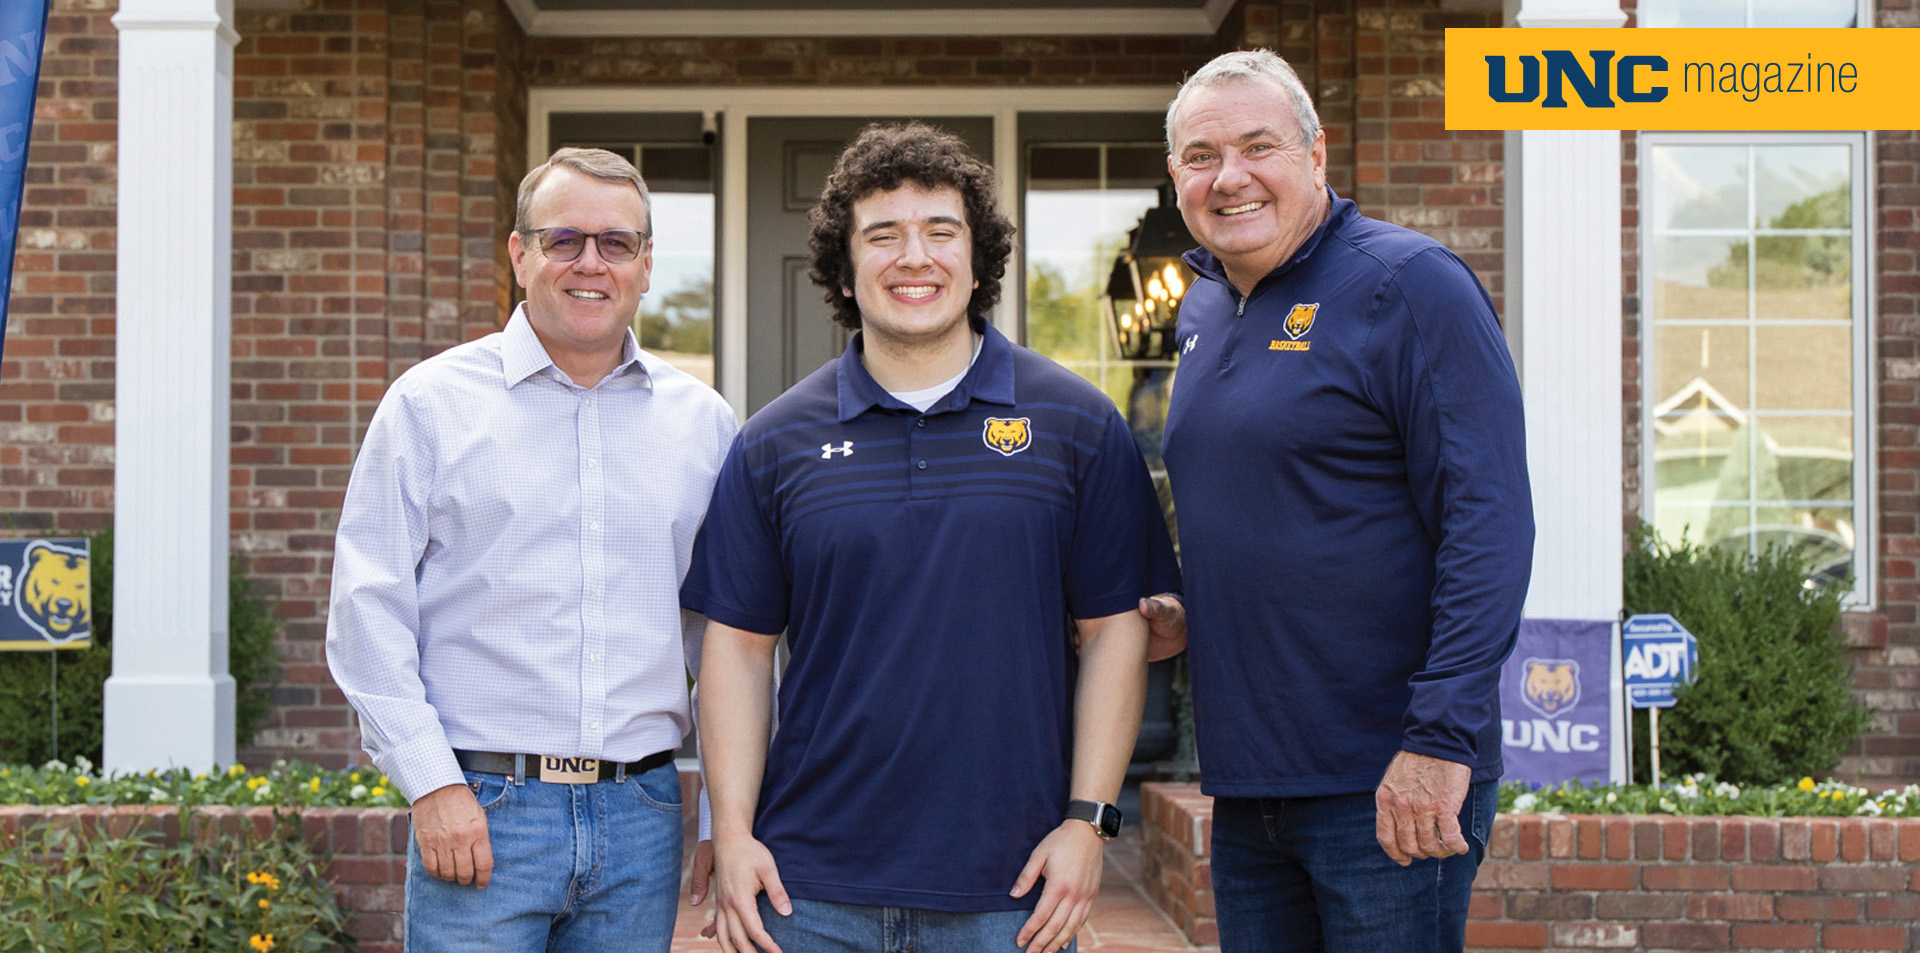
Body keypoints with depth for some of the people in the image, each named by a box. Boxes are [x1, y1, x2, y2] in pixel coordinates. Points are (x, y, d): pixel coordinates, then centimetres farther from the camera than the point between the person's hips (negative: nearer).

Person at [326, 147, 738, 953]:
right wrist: (432, 781, -10)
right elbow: (369, 610, -3)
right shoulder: (431, 402, 1)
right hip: (477, 810, -3)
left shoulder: (702, 421, 9)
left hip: (642, 817, 3)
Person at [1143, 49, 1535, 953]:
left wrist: (1442, 736, -23)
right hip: (1244, 780, 7)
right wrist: (1190, 612, 7)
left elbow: (1487, 521, -17)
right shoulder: (1201, 309, 13)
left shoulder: (1410, 285, -10)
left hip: (1387, 784, -7)